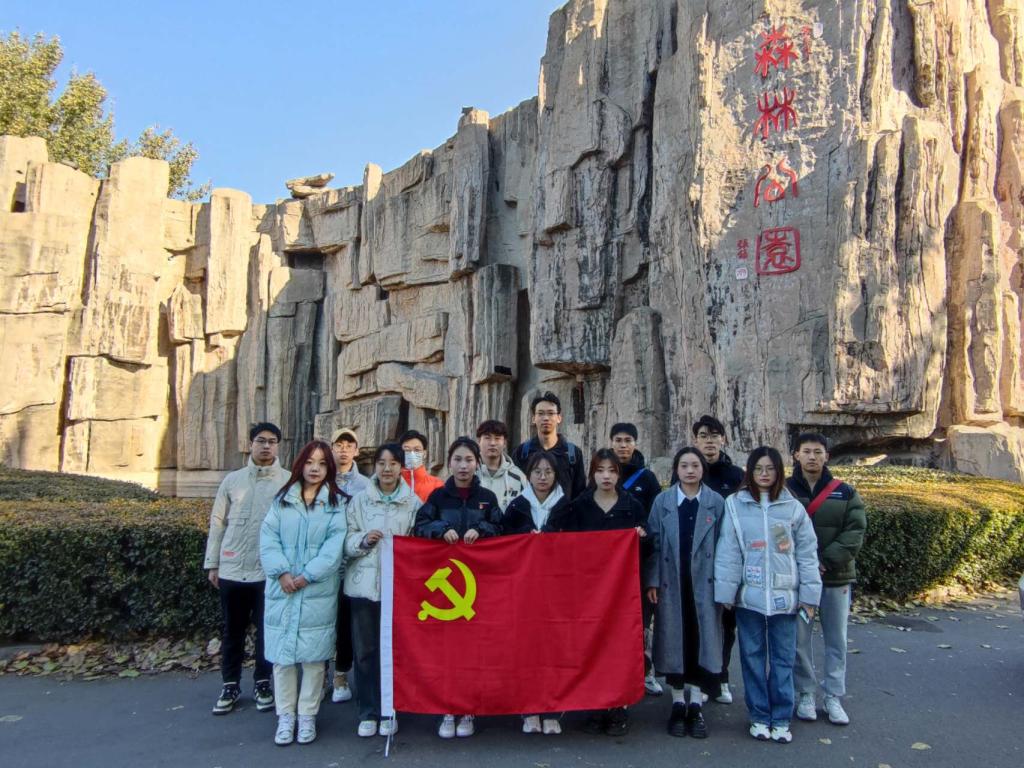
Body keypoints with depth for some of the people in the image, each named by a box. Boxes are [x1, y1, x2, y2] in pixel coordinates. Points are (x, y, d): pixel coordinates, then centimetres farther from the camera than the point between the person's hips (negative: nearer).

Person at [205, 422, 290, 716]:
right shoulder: (232, 480, 6)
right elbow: (218, 523, 10)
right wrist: (212, 564, 7)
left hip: (269, 571, -2)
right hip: (232, 569, 3)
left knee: (267, 630, 9)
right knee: (232, 630, 13)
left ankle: (263, 684, 25)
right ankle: (230, 685, 27)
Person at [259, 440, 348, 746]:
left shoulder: (338, 503, 3)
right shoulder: (282, 499, 11)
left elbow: (336, 544, -7)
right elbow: (268, 538, 2)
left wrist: (307, 575, -14)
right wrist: (282, 572, -11)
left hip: (318, 591, -2)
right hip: (282, 590, 2)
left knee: (314, 655, 3)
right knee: (282, 654, 5)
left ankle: (307, 716, 16)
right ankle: (285, 716, 17)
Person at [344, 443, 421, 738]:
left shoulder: (413, 502, 2)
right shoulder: (360, 500, 5)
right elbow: (347, 541, 4)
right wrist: (363, 540, -14)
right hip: (363, 583, 1)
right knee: (365, 650, 5)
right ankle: (368, 712, 19)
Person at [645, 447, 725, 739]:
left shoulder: (717, 502, 2)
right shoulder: (662, 501, 2)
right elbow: (654, 543, 0)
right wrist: (652, 581, -5)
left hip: (704, 583, 0)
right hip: (671, 583, 0)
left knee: (702, 639, 2)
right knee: (674, 641, 5)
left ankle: (696, 706, 16)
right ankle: (678, 703, 19)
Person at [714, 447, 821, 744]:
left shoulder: (793, 507, 2)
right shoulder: (735, 504, -2)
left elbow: (807, 553, 3)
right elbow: (727, 551, -4)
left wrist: (809, 596, 0)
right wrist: (725, 593, -6)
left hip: (784, 596, 1)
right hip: (749, 595, -1)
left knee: (783, 659, 9)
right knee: (753, 656, 9)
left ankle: (781, 719, 22)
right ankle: (759, 716, 23)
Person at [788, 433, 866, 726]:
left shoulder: (845, 493, 3)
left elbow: (855, 532, -4)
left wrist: (827, 560, -14)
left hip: (837, 577, 2)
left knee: (837, 640, 10)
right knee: (800, 639, 6)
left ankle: (833, 696, 23)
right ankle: (806, 694, 21)